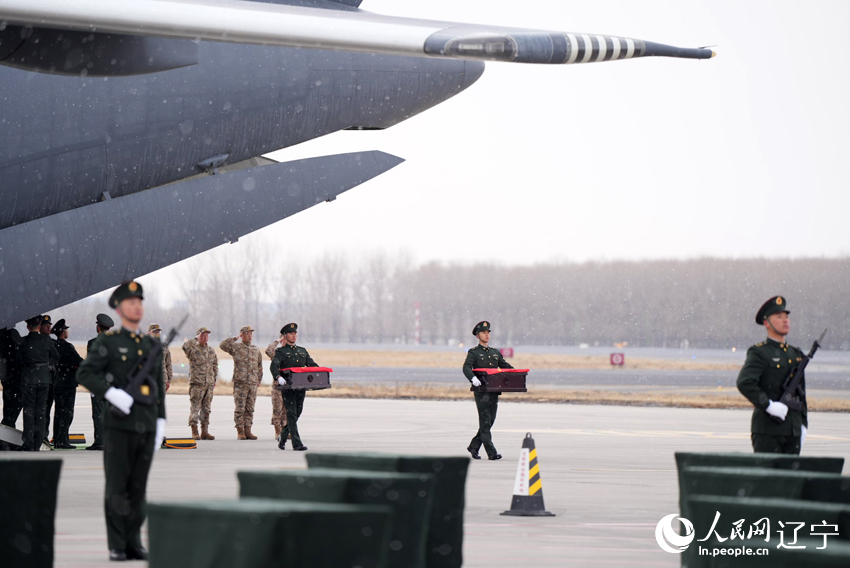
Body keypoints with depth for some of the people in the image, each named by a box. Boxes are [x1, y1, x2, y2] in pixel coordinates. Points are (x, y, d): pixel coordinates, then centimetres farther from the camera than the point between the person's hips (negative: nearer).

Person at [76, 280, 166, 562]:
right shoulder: (107, 342, -1)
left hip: (146, 426, 4)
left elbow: (159, 387, 16)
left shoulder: (152, 345, 14)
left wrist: (161, 422, 9)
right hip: (118, 423, -4)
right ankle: (117, 546, 1)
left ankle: (134, 543, 11)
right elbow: (85, 374, -9)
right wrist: (111, 392, -21)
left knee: (138, 487, 6)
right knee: (117, 487, -3)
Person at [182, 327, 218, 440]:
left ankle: (205, 432, 14)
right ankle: (194, 432, -4)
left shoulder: (211, 350, 15)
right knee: (195, 408, -6)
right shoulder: (193, 349, -3)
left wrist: (214, 380, 16)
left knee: (206, 409, 9)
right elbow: (185, 347, -25)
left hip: (209, 384, 6)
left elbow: (215, 366, 22)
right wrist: (196, 339, -13)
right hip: (196, 384, -6)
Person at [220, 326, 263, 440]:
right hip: (240, 382, -4)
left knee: (250, 409, 5)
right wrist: (235, 338, -9)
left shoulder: (256, 349, 15)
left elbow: (259, 365, 23)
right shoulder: (236, 347, 1)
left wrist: (259, 379, 17)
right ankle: (240, 432, -1)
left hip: (253, 383, 4)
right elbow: (223, 345, -16)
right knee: (240, 408, -4)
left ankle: (248, 431, 9)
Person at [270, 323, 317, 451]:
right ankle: (296, 444, -13)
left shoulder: (302, 351, 20)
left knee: (297, 414, 10)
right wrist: (278, 377, -34)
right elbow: (274, 365, -14)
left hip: (301, 387, 6)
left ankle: (282, 438, 28)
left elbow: (312, 365, 17)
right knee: (291, 414, -10)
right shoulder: (281, 351, 2)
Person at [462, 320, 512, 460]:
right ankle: (491, 452, -12)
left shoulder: (495, 352, 19)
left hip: (494, 391, 6)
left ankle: (474, 446, 23)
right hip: (481, 391, -6)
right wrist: (473, 378, -35)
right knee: (485, 421, -9)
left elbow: (506, 367, 19)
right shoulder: (473, 353, 1)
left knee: (489, 421, 7)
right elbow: (466, 367, -14)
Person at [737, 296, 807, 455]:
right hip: (768, 430, -7)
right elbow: (744, 382, -20)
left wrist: (803, 424, 16)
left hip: (793, 429, 7)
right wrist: (768, 405, -22)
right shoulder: (759, 353, -5)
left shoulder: (796, 354, 18)